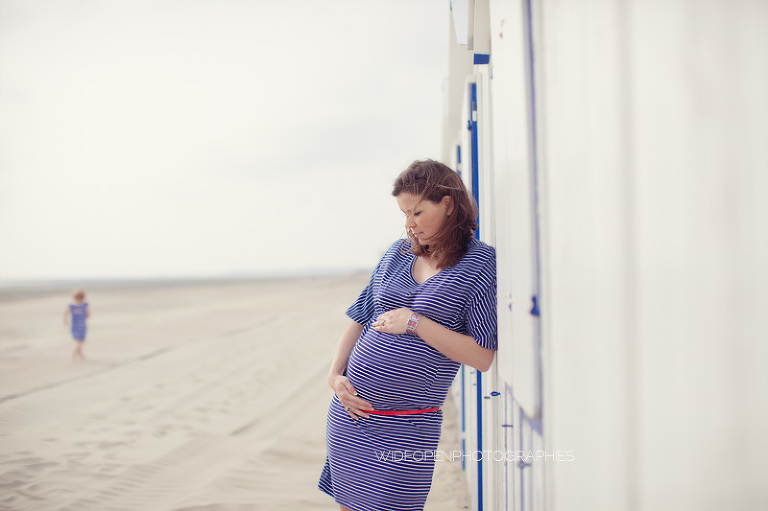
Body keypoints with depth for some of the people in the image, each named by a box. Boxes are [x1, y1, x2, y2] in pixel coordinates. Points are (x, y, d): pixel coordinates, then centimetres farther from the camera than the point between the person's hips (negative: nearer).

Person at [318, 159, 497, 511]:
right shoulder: (397, 254, 8)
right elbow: (359, 319, 14)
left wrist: (414, 322, -15)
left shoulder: (481, 264, -8)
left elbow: (482, 357, -13)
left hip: (407, 427, -5)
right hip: (349, 411, 5)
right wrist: (335, 375, 1)